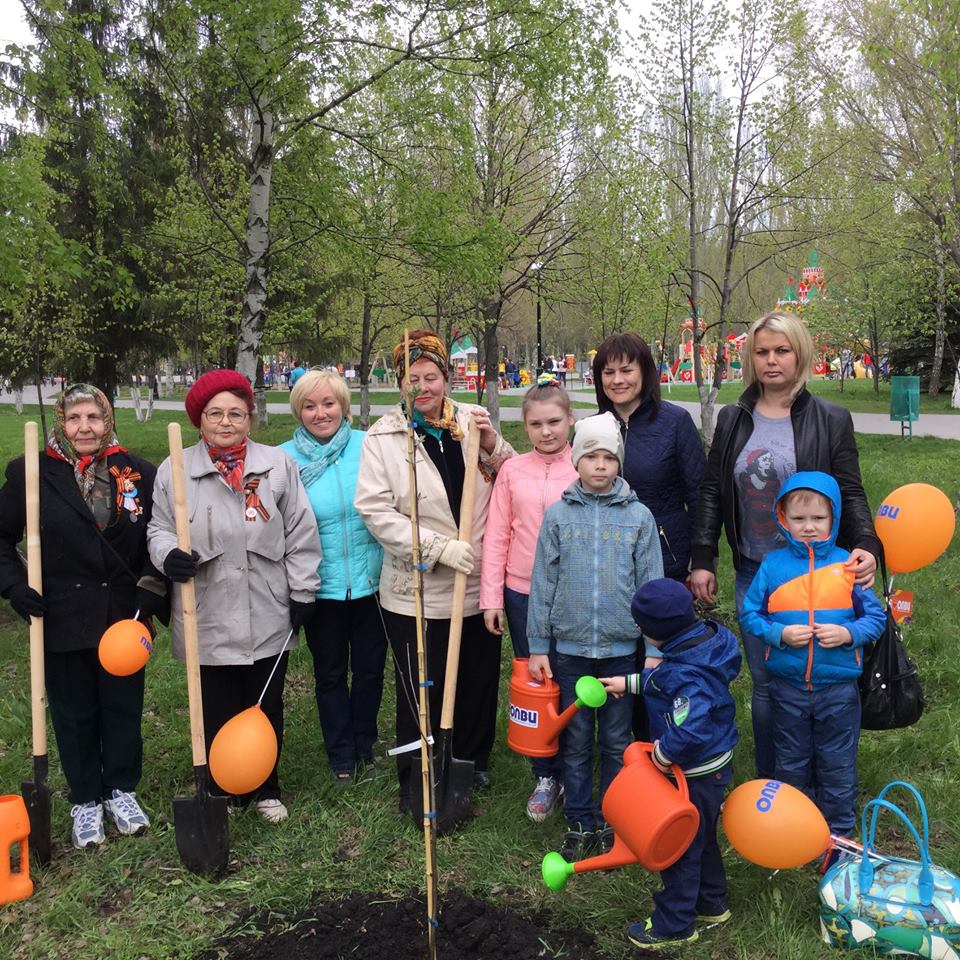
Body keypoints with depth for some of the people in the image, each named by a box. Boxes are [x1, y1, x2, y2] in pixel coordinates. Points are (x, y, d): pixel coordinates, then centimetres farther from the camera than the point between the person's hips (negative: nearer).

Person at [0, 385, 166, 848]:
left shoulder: (138, 473, -1)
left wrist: (152, 588, -5)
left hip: (125, 617, 1)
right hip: (63, 618, -1)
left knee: (124, 709, 12)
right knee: (74, 714, 11)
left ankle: (121, 791, 31)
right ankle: (85, 800, 28)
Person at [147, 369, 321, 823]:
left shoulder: (278, 464, 0)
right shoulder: (175, 470, 0)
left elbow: (300, 533, 3)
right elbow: (159, 528, 7)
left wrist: (302, 591, 2)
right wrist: (169, 555, -16)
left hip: (269, 618, 1)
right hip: (207, 621, 0)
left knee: (267, 708, 13)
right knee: (217, 713, 8)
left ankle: (266, 788, 32)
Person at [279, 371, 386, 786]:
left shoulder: (368, 447, -6)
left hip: (371, 583, 0)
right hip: (320, 586, 0)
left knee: (370, 669, 14)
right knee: (330, 674, 14)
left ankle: (363, 748, 35)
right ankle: (342, 758, 31)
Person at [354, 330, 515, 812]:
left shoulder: (474, 422, 3)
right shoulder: (383, 437, -6)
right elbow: (376, 511, -13)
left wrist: (492, 446, -12)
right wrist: (439, 548, -20)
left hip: (477, 585, 4)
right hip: (416, 592, -3)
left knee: (478, 683, 17)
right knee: (420, 693, 7)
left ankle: (472, 763, 40)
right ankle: (416, 784, 26)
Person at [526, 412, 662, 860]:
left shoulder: (639, 516, -1)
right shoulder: (557, 514, -1)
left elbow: (651, 586, 2)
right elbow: (542, 584, 1)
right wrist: (538, 647, 0)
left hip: (622, 648, 0)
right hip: (570, 647, 0)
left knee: (617, 741, 12)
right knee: (576, 741, 11)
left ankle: (612, 822, 27)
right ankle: (579, 822, 26)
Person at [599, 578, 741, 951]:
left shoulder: (686, 675, -35)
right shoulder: (705, 636, -5)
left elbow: (690, 731, -44)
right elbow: (663, 680, 13)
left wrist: (664, 753, -27)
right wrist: (630, 682, 15)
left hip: (696, 774, -10)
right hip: (713, 764, 10)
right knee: (701, 837, 27)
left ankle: (674, 926, 27)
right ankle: (711, 905, 46)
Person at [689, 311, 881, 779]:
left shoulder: (830, 419, -1)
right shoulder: (732, 420, 6)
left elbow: (850, 494, -1)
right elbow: (711, 493, 8)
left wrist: (866, 545, -19)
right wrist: (702, 561, 3)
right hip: (753, 574, 3)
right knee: (765, 684, 11)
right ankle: (768, 787, 27)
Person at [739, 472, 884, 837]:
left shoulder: (847, 564, -5)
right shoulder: (772, 564, -4)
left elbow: (876, 616, 0)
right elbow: (749, 615, 0)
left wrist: (848, 633, -18)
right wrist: (780, 634, -16)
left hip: (838, 687, -1)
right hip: (788, 686, 1)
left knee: (837, 765, 12)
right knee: (791, 764, 17)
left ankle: (839, 832, 31)